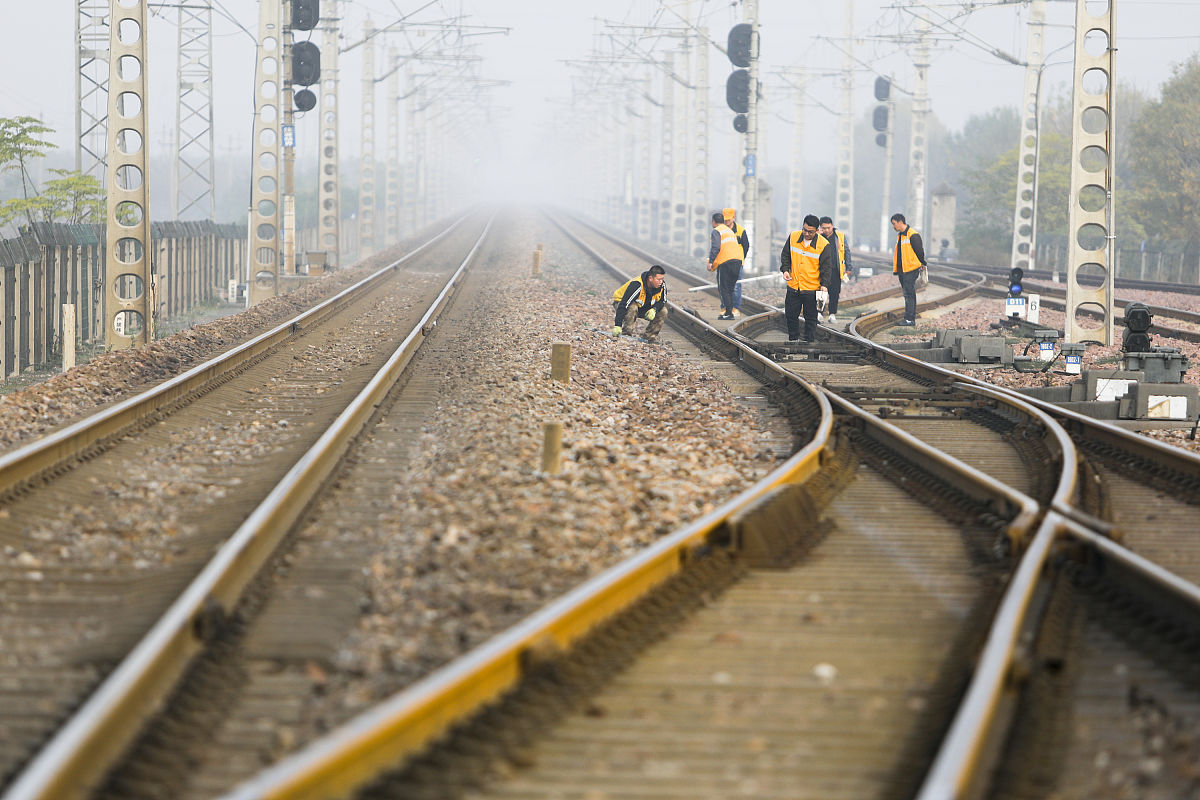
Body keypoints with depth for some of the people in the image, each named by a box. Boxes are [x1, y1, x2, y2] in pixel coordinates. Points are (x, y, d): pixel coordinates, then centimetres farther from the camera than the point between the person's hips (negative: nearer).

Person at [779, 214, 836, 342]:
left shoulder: (824, 245, -11)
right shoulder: (793, 237, -3)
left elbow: (827, 267, -7)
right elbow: (785, 255, 10)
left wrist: (824, 284, -16)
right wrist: (785, 269, -4)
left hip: (812, 288, -3)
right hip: (793, 286, 3)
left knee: (810, 318, 3)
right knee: (790, 315, 11)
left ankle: (809, 342, 12)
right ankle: (793, 339, 27)